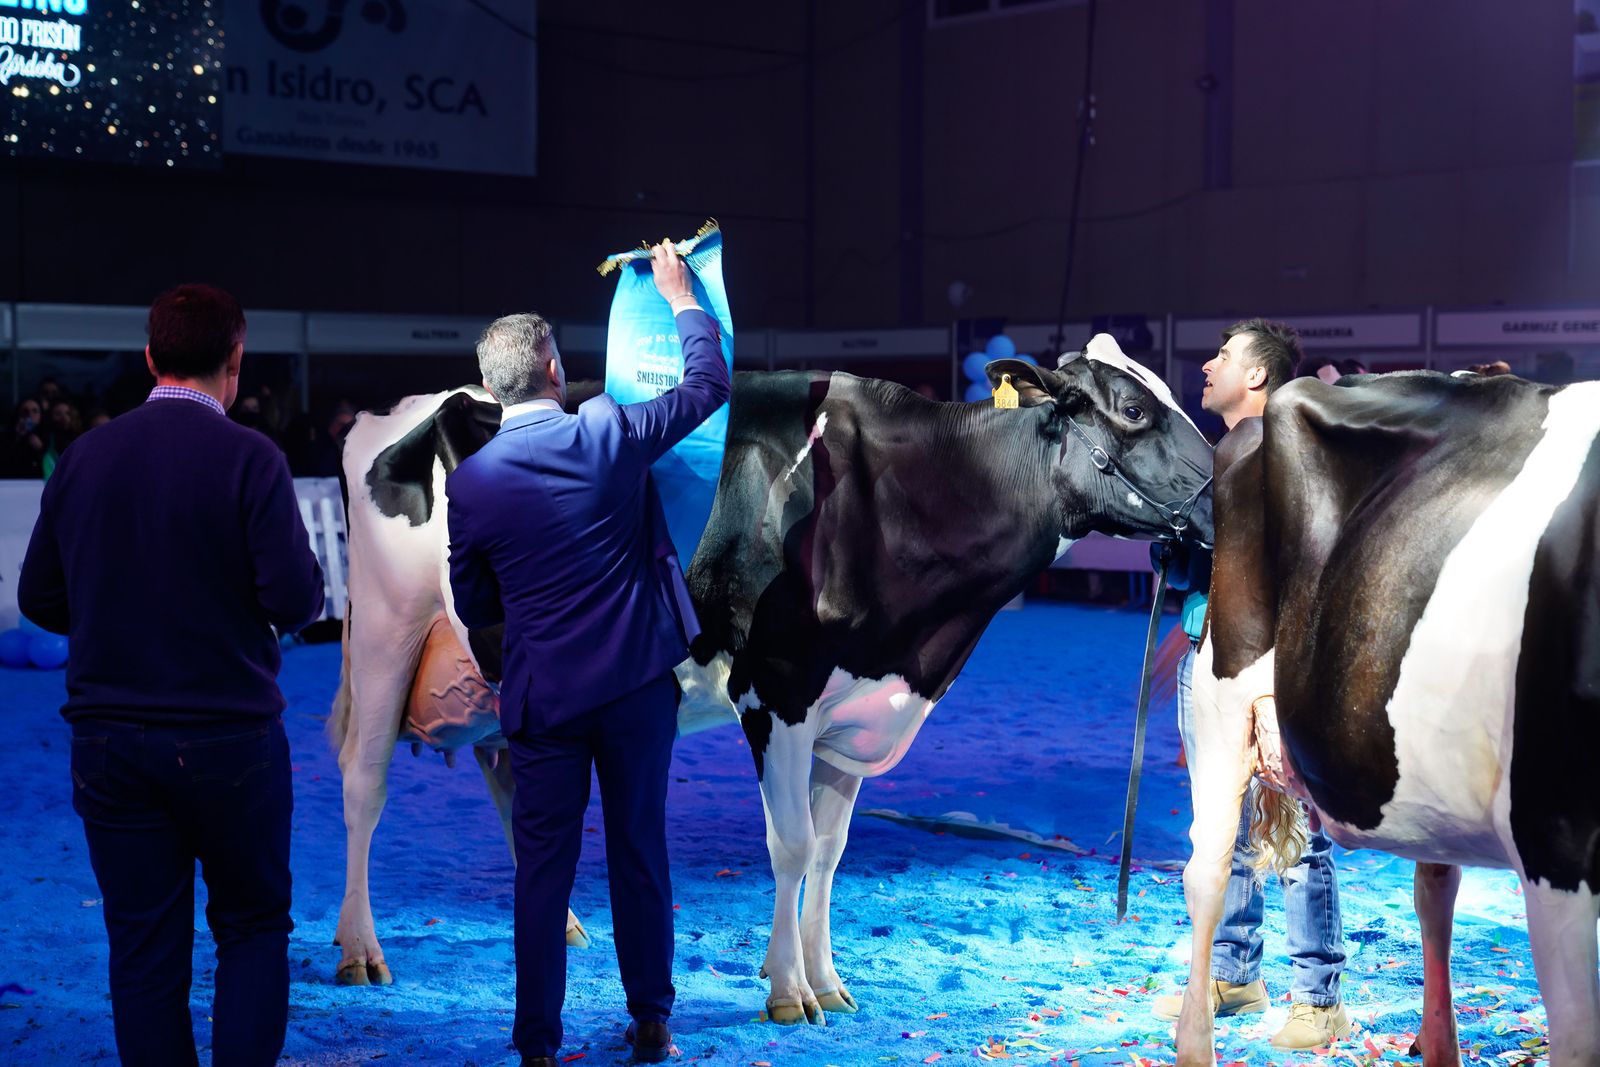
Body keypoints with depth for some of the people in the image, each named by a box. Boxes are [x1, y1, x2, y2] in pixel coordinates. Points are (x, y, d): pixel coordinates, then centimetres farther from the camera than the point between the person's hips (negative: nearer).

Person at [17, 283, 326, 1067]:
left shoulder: (85, 457, 2)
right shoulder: (247, 458, -11)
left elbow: (40, 599, 5)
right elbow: (295, 597, -16)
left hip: (108, 738, 3)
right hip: (227, 738, -3)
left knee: (144, 948, 10)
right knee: (253, 924, 13)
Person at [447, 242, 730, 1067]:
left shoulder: (470, 480, -6)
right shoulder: (610, 433, -9)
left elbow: (472, 605, 2)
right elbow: (708, 383, 6)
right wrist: (681, 296, 19)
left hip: (544, 695, 0)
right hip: (636, 680, 0)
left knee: (544, 866, 6)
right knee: (640, 851, 12)